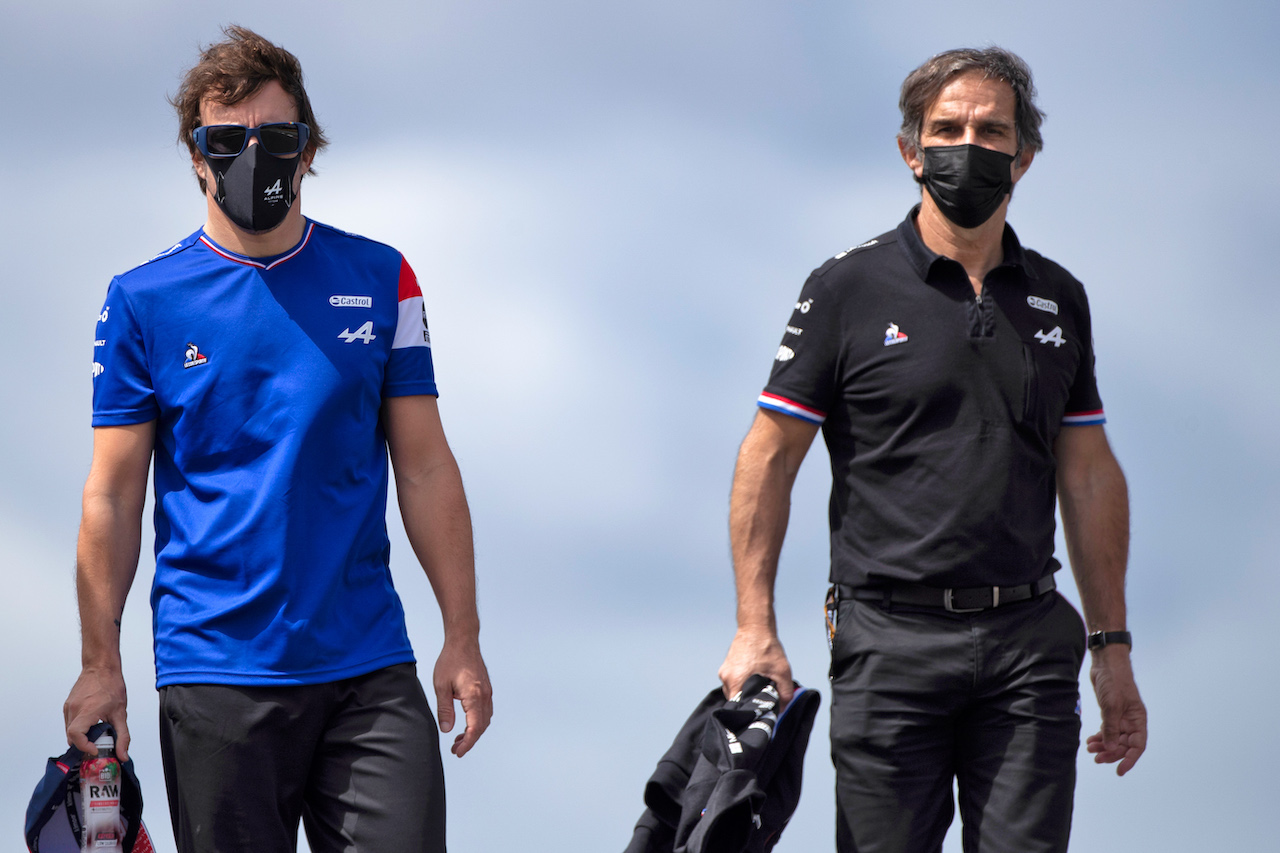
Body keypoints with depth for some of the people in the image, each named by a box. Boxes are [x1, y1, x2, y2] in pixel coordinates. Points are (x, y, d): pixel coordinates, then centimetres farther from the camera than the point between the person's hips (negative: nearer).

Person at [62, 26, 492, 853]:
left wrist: (463, 639, 2)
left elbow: (424, 468, 7)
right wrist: (101, 664, -3)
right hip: (215, 673, -1)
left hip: (368, 666, 1)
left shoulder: (379, 281, 7)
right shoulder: (144, 302, 2)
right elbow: (115, 495, 3)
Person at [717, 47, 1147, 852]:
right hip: (891, 636, -3)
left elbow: (1091, 477, 16)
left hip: (1028, 641, 3)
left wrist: (1112, 645, 13)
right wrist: (755, 628, -8)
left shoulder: (1057, 298, 12)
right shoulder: (849, 289, 0)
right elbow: (769, 458, 0)